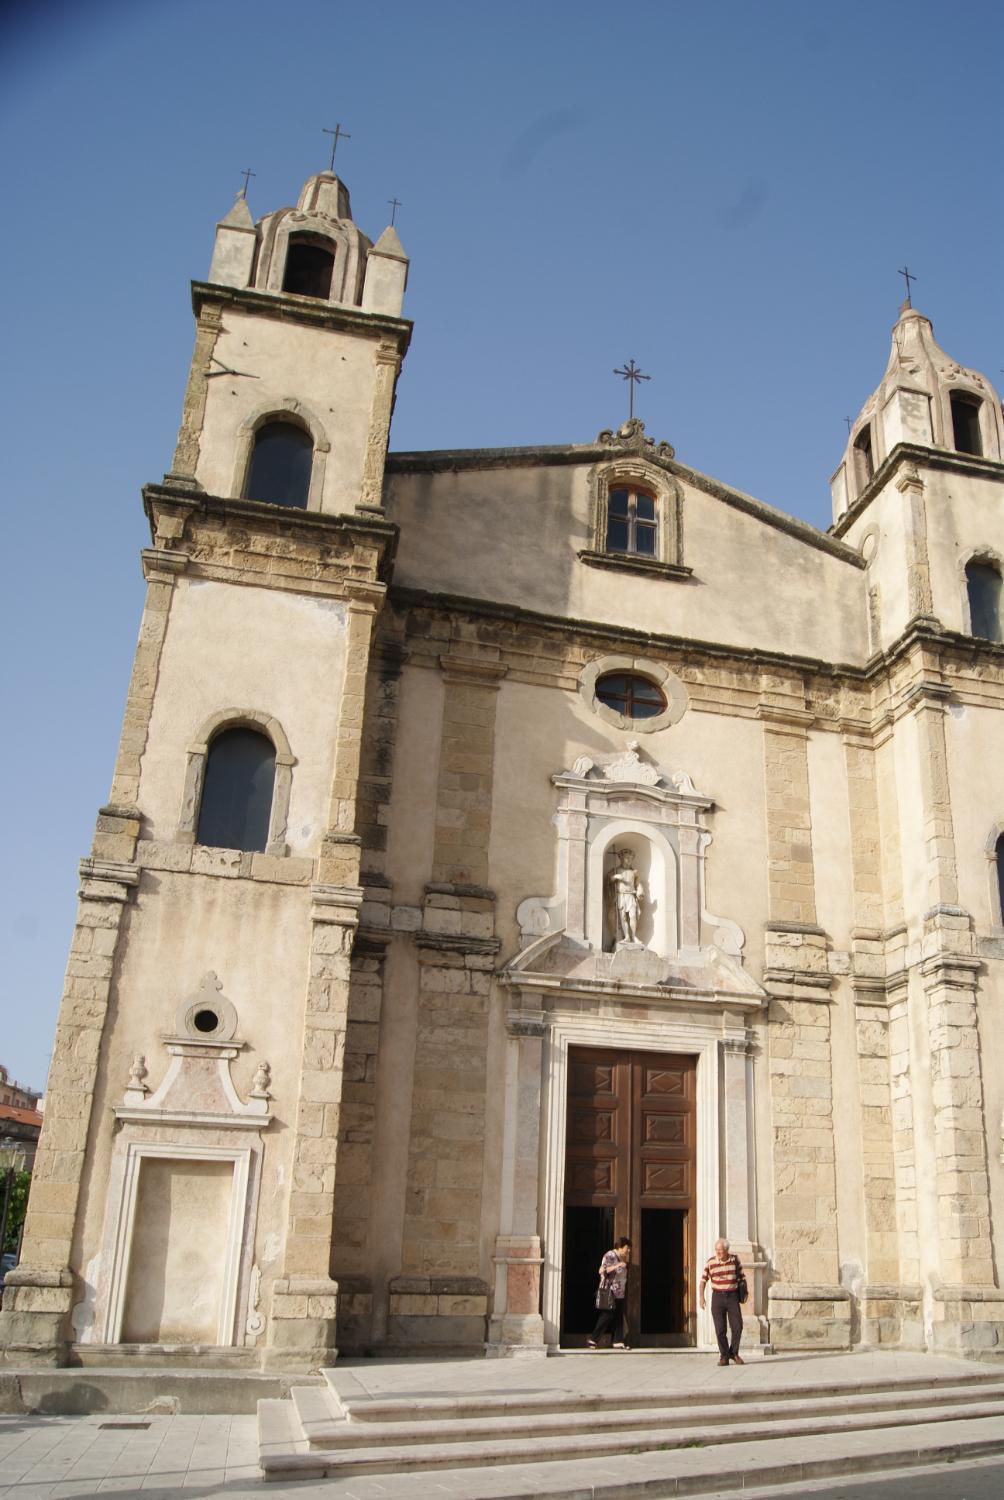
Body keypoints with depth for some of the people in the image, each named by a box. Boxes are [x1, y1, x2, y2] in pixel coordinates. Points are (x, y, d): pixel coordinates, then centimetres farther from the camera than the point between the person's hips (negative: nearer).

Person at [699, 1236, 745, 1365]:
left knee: (737, 1327, -2)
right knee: (720, 1329, -2)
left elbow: (740, 1275, 11)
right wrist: (701, 1297, -7)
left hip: (732, 1296, 1)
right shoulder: (711, 1262, -6)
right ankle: (724, 1356, 13)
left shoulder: (734, 1259, -2)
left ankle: (734, 1353, 20)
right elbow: (703, 1280, 0)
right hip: (717, 1296, -1)